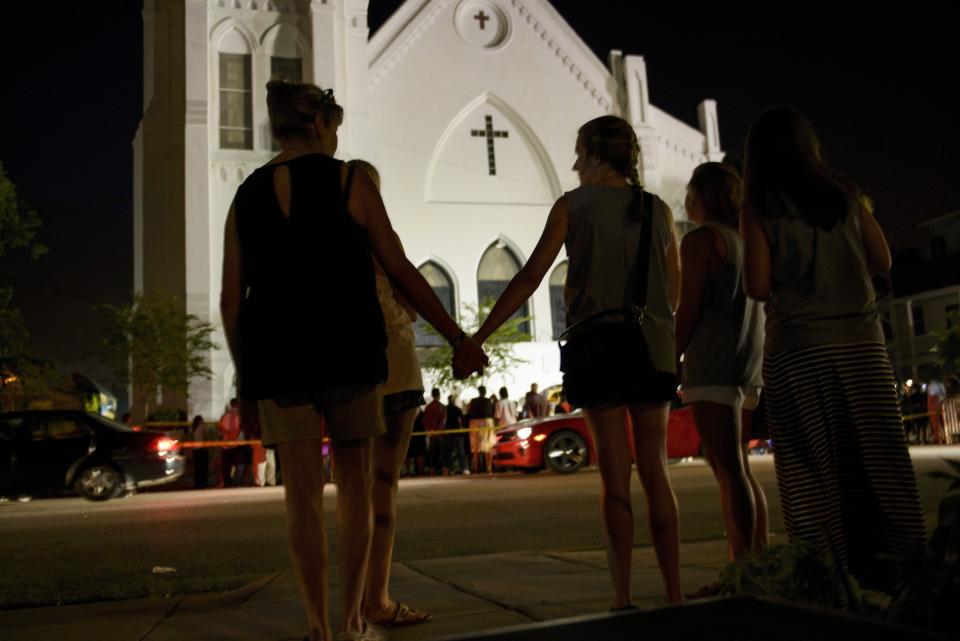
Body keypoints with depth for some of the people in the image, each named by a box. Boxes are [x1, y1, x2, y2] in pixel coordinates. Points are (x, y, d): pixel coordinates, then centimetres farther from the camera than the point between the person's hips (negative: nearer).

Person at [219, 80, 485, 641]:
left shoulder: (247, 195, 10)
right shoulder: (349, 181, 0)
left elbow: (232, 299, 7)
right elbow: (401, 272, -3)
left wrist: (245, 372, 17)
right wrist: (459, 339, 2)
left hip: (277, 355, 3)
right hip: (348, 352, -2)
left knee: (303, 494, 6)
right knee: (356, 488, 10)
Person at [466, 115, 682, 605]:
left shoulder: (573, 205, -1)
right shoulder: (658, 209, 9)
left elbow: (529, 278, -6)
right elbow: (675, 291, 12)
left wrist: (478, 337, -3)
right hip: (654, 349, 3)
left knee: (615, 477, 2)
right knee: (655, 472, 9)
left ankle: (623, 599, 3)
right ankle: (674, 594, 10)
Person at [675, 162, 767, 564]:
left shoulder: (700, 240, -7)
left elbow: (687, 312, -13)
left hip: (712, 365, -9)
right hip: (748, 365, 9)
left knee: (730, 470, -10)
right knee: (736, 468, 15)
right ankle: (758, 557, 16)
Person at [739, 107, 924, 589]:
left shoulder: (758, 210, -4)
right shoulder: (845, 193, 6)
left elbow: (758, 287, -10)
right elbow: (882, 262, 9)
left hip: (799, 346, -3)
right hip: (860, 340, 3)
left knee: (815, 463, 3)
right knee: (876, 453, 8)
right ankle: (895, 560, 11)